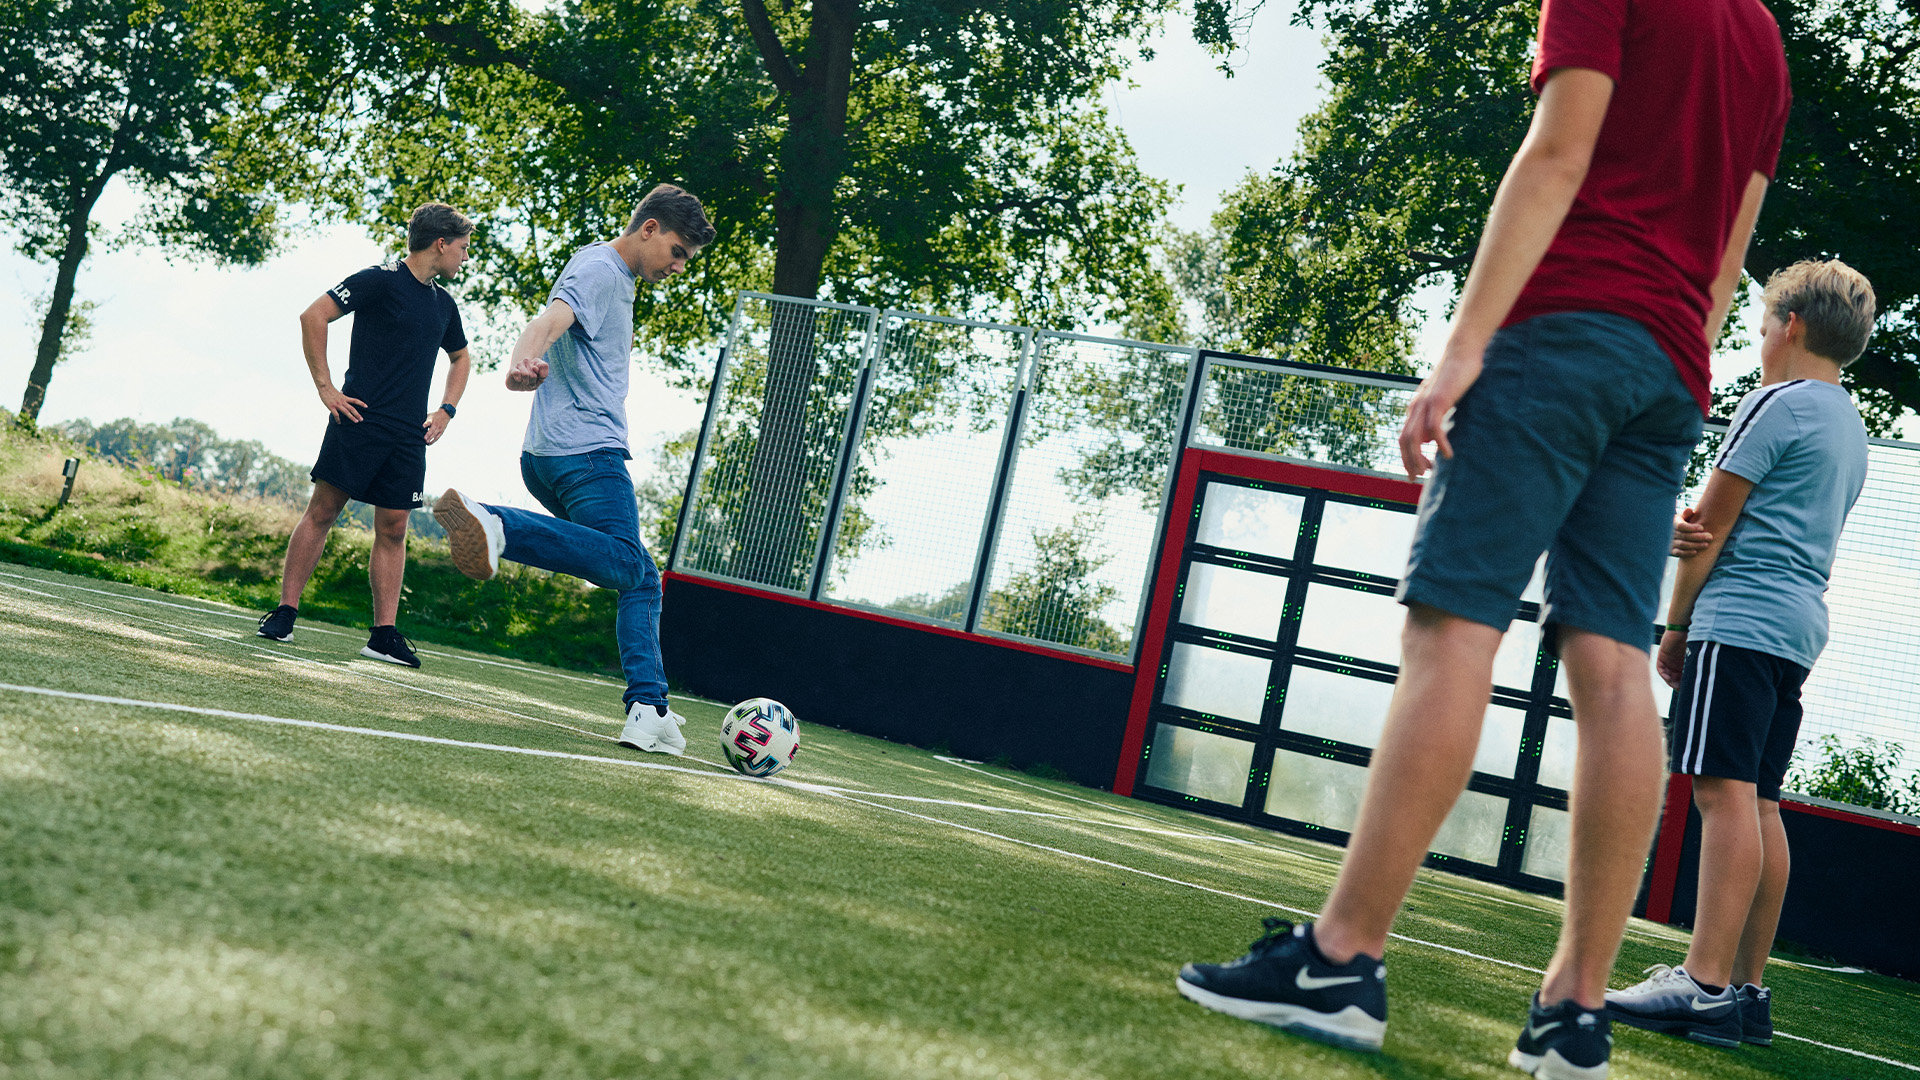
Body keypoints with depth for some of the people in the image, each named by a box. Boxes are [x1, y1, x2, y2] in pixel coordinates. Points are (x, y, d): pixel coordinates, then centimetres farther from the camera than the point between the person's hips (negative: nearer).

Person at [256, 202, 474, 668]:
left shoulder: (444, 303, 16)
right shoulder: (381, 280, -5)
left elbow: (461, 357, 34)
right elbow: (313, 315, -10)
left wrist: (446, 410, 20)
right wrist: (325, 386, -12)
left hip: (410, 435, 6)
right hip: (361, 419, -6)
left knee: (393, 528, 3)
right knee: (323, 510, -6)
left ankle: (385, 634, 3)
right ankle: (284, 612, 2)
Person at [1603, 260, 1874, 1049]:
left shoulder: (1777, 403, -6)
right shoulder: (1851, 428, 22)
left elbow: (1712, 526, -6)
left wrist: (1674, 627, 3)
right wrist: (1695, 530, 1)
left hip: (1742, 620, -9)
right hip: (1801, 628, 9)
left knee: (1726, 792, -14)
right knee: (1758, 805, 7)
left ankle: (1706, 987, -17)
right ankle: (1748, 990, 8)